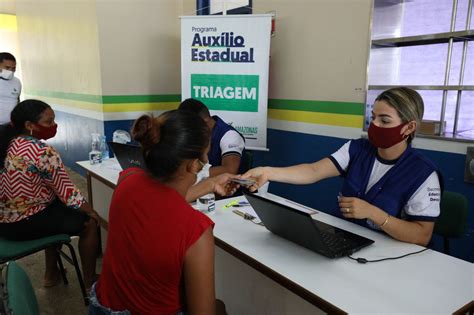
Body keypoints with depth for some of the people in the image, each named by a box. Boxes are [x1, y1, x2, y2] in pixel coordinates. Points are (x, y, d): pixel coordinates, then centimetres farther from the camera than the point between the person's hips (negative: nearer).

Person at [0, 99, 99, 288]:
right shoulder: (42, 151, -23)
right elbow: (67, 192, -18)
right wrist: (91, 212, -3)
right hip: (24, 224, -9)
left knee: (58, 209, 30)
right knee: (89, 222, 5)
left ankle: (52, 273, 36)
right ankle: (90, 281, 17)